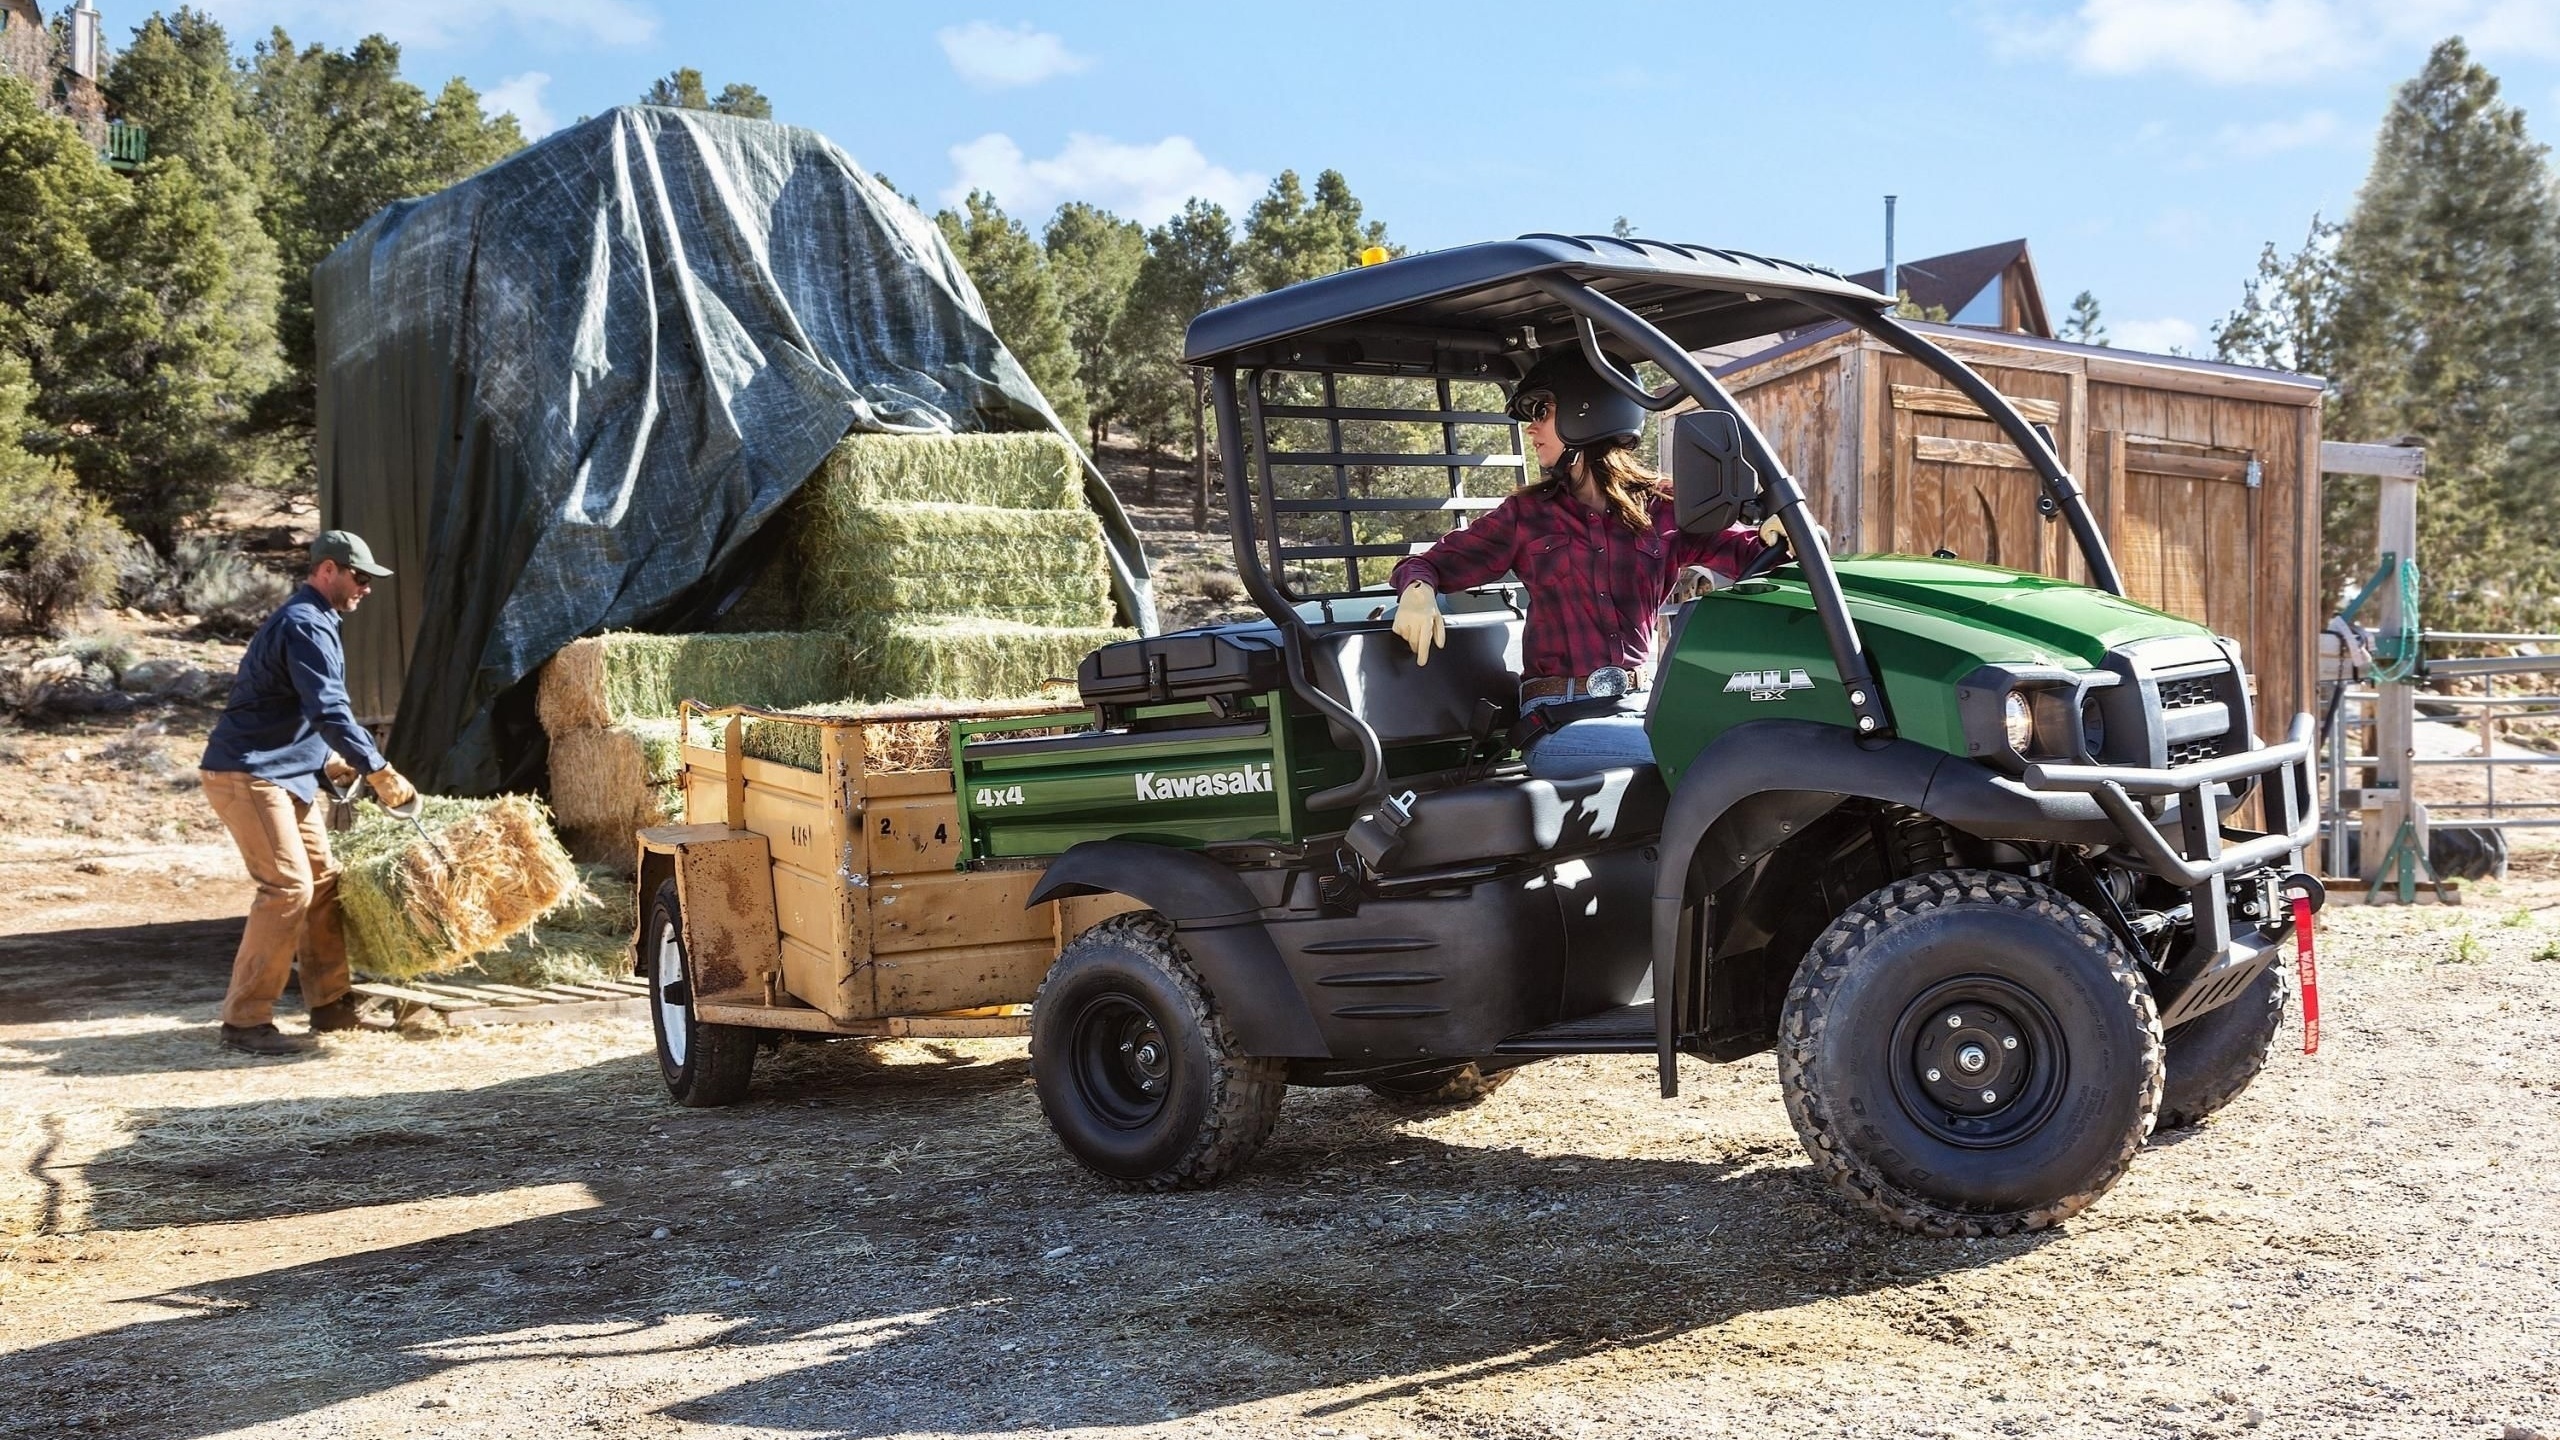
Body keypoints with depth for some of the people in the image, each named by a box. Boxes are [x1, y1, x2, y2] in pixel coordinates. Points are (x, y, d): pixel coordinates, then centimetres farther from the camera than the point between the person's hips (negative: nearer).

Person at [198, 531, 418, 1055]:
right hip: (246, 775, -11)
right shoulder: (304, 626, -15)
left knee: (324, 880, 10)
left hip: (284, 774, 11)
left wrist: (326, 760, 18)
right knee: (288, 886, -15)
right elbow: (330, 711, -24)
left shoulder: (310, 622, 19)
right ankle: (245, 1021, -10)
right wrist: (379, 771, -23)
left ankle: (330, 1004, 17)